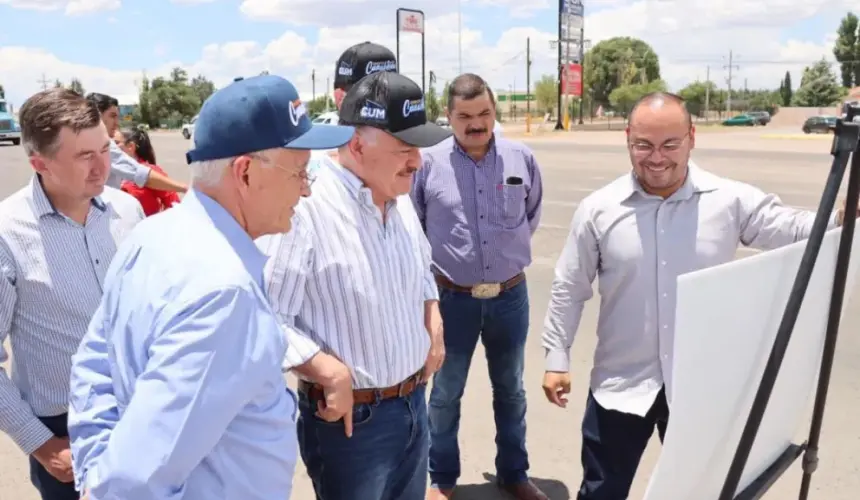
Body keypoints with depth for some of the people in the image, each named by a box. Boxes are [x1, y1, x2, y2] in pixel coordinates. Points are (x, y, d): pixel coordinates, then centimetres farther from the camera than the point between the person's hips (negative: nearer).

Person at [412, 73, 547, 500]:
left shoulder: (521, 159, -3)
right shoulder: (428, 163, -11)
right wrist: (439, 258, 8)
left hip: (511, 296, 3)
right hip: (453, 298, -2)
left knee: (511, 390, 18)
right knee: (445, 394, 12)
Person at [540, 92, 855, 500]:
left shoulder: (731, 201, -7)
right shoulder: (598, 210, -6)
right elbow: (569, 290, 0)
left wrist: (843, 215, -33)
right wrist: (557, 358, 0)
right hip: (621, 386, 0)